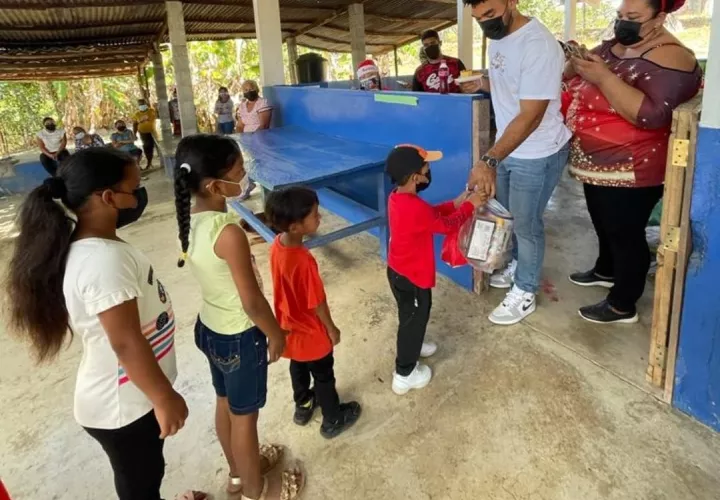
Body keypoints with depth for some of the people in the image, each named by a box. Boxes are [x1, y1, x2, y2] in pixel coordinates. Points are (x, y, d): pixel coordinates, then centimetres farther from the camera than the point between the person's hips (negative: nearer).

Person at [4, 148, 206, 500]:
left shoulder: (88, 244, 0)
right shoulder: (105, 259, -32)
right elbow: (127, 344, -30)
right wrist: (165, 398, -20)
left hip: (128, 395, 8)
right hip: (122, 405, -8)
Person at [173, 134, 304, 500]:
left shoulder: (189, 219, -6)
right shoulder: (228, 233, -32)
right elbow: (252, 303, -25)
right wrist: (276, 334, -8)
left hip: (209, 327, 8)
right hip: (240, 337, -8)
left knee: (225, 404, 26)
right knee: (244, 416, 14)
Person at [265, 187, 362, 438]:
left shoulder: (277, 246, -12)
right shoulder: (304, 261, -37)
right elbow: (317, 303, -25)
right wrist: (332, 329, -7)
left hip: (290, 327, 7)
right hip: (310, 332, -7)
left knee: (298, 367, 29)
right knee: (323, 375, 16)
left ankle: (303, 406, 53)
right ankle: (333, 421, 38)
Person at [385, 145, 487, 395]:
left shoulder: (397, 197, -3)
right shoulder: (416, 208, -32)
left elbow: (431, 213, 10)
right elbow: (447, 225, -16)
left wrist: (456, 203, 5)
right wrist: (470, 205, -3)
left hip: (398, 271, 9)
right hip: (413, 277, -9)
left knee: (410, 316, 29)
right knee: (413, 318, 9)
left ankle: (412, 346, 54)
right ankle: (404, 375, 25)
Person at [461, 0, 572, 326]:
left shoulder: (538, 46, -27)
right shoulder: (497, 38, 1)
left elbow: (530, 117, -31)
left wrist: (488, 160, -37)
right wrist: (485, 85, 1)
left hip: (537, 154, -8)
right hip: (507, 148, 8)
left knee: (526, 224, 5)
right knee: (508, 216, 22)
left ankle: (524, 294, 24)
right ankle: (517, 266, 45)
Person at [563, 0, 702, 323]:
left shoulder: (668, 58, -19)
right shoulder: (611, 46, 9)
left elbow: (651, 115, -31)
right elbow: (573, 80, 16)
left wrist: (604, 78, -31)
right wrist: (575, 63, -7)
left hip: (630, 170, -9)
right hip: (598, 162, 9)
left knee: (625, 233, 3)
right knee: (604, 225, 24)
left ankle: (623, 306, 18)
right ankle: (605, 271, 47)